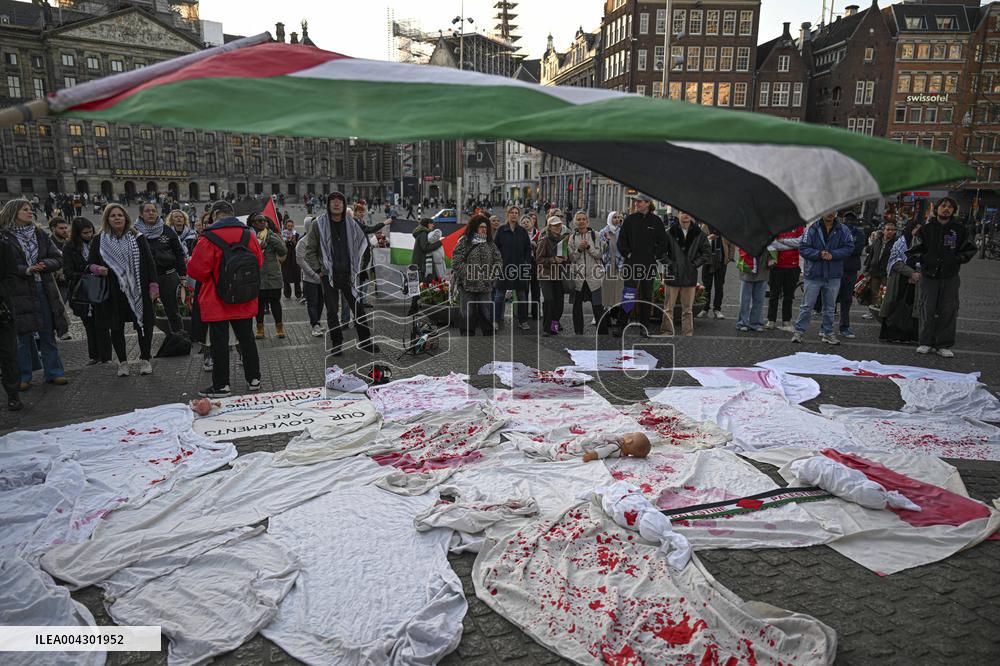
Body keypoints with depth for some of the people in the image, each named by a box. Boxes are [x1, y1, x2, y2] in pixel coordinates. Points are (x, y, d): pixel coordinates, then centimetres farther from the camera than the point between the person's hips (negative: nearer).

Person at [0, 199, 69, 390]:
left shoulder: (41, 235, 10)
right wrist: (25, 270, -20)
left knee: (48, 334, 8)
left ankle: (53, 372, 15)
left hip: (44, 289, 3)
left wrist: (44, 265, -13)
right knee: (24, 335, 3)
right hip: (19, 292, -3)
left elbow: (58, 259, 6)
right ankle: (24, 377, 13)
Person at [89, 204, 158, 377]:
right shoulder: (98, 241, 6)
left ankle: (145, 359, 15)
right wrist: (96, 269, -12)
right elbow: (90, 264, 13)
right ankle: (122, 362, 17)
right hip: (113, 293, 1)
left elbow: (149, 262, 3)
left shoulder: (138, 238, 4)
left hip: (137, 290, -1)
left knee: (144, 324, 0)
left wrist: (153, 285, -5)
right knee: (116, 328, 5)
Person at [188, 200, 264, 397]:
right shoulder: (248, 235, 1)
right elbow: (259, 262, 7)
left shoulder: (208, 238, -14)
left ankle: (221, 385, 9)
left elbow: (196, 269, -14)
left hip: (217, 302, -4)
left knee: (219, 342, 3)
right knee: (246, 338, 13)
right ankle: (254, 379, 20)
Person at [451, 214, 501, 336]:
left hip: (484, 285, 3)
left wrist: (492, 273, 0)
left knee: (486, 312, 8)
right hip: (467, 285, -3)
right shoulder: (464, 241, -2)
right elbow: (456, 261, -8)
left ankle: (489, 335, 18)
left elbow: (498, 260, 14)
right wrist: (470, 272, -14)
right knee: (468, 313, 2)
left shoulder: (490, 243, 10)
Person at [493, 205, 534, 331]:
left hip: (520, 267, 2)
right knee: (500, 294, 1)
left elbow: (528, 249, 9)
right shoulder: (501, 230, 1)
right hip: (504, 267, -2)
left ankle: (522, 321, 14)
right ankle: (496, 320, 9)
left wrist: (528, 264, 0)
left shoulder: (522, 231, 7)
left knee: (521, 294, 6)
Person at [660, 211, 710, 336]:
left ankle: (688, 334, 16)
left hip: (690, 277, 1)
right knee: (668, 308, 3)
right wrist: (669, 264, -7)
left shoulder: (698, 234, 3)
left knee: (688, 309, 8)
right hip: (672, 275, -1)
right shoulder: (669, 233, -2)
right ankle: (666, 333, 10)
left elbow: (707, 253, 7)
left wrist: (695, 264, -2)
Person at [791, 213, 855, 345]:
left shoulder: (843, 230, 1)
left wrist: (833, 254, -15)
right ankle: (799, 331, 10)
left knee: (830, 307, 13)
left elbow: (849, 247, -1)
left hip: (833, 276, 3)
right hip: (813, 274, -3)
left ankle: (827, 332, 24)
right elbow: (803, 248, -7)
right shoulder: (813, 229, -6)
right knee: (807, 305, 1)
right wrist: (819, 254, -19)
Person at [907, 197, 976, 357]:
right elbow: (914, 250, 8)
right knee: (927, 310, 2)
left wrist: (956, 259, -1)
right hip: (929, 276, 0)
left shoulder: (960, 229, 6)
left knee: (949, 311, 0)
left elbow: (970, 249, 11)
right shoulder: (926, 229, 6)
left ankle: (944, 345, 8)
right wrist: (925, 260, -5)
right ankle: (926, 342, 11)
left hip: (950, 277, 0)